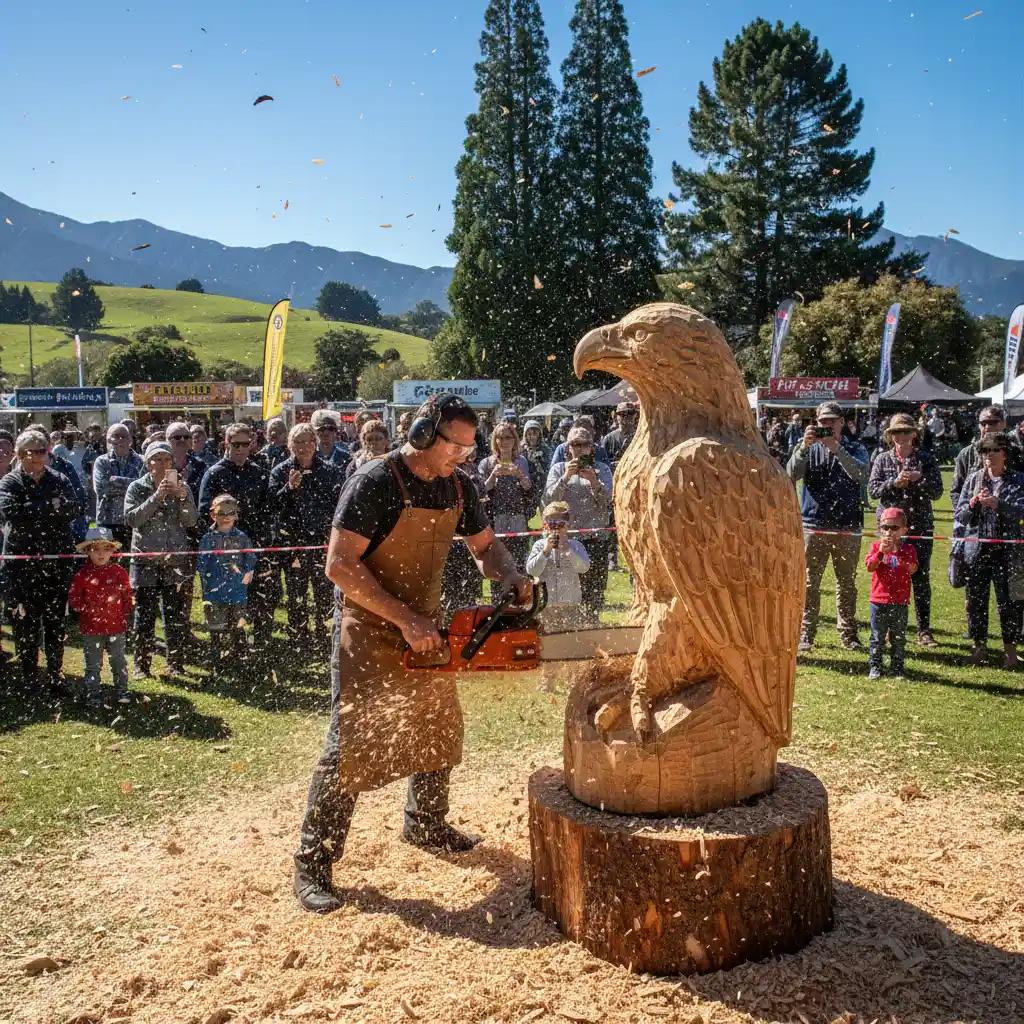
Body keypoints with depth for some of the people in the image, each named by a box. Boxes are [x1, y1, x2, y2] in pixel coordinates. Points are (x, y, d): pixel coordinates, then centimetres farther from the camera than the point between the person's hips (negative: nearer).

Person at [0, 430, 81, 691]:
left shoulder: (60, 480, 8)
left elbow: (75, 509, -8)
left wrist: (34, 511, -18)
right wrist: (50, 506, -14)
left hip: (57, 561, 2)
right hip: (23, 564, -2)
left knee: (56, 621, 8)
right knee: (25, 622, 1)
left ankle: (55, 674, 19)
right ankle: (28, 677, 13)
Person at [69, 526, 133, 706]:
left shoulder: (119, 572, 0)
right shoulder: (83, 574, -4)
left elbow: (128, 596, 6)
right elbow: (73, 598, -2)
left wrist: (126, 616, 2)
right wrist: (88, 609, -11)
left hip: (116, 626, 1)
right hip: (91, 629, -1)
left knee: (119, 661, 11)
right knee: (93, 664, 8)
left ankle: (121, 691, 24)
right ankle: (93, 694, 19)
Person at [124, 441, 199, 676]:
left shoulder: (181, 486, 7)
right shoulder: (137, 487, 1)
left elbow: (191, 520, -2)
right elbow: (131, 519, -14)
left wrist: (184, 498, -19)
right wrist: (157, 496, -21)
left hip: (176, 560, 2)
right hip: (145, 561, -2)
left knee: (176, 616, 5)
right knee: (144, 615, 2)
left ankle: (176, 664, 16)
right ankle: (142, 664, 13)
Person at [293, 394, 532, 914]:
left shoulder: (458, 486, 1)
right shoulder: (374, 483, -21)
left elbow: (485, 545, 14)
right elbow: (341, 564, -24)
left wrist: (511, 578, -8)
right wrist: (405, 619, -27)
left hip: (426, 629, 7)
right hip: (370, 631, -7)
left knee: (440, 730, 18)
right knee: (351, 743, -8)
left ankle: (425, 824, 40)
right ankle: (313, 863, 4)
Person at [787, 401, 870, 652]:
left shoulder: (855, 449, 7)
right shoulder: (809, 449, 10)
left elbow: (861, 475, -14)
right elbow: (791, 475, -8)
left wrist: (836, 449, -25)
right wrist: (804, 447, -21)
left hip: (847, 527, 0)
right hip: (814, 524, 0)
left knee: (847, 583, 6)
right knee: (810, 583, 1)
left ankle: (848, 633, 15)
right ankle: (806, 633, 6)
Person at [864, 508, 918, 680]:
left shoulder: (908, 549, 1)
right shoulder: (876, 546, 2)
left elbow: (912, 570, -15)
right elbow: (870, 567, -10)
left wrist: (898, 550, -21)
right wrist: (881, 552, -24)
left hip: (900, 602, 0)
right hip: (879, 600, 0)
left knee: (898, 637, 8)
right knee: (877, 636, 5)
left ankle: (897, 668, 18)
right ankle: (874, 667, 12)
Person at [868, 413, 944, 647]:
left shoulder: (927, 459, 4)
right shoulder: (883, 460, 6)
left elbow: (937, 492, -1)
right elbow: (872, 489, 0)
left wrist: (919, 478, -17)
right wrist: (894, 483, -15)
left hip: (920, 525, 0)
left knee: (921, 578, 2)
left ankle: (924, 631, 8)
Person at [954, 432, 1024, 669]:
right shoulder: (973, 479, 8)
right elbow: (960, 515, 6)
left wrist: (997, 504, -25)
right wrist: (973, 503, -13)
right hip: (976, 549, 2)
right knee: (976, 599, 7)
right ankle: (979, 646, 20)